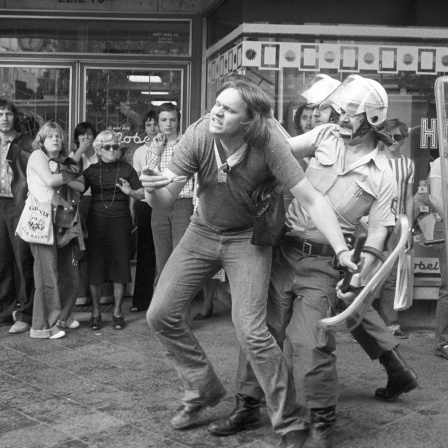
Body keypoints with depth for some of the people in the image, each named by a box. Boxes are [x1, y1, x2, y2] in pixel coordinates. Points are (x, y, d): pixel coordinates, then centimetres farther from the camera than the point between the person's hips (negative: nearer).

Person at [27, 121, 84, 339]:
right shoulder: (37, 155, 1)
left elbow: (80, 187, 7)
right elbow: (49, 181, -14)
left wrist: (60, 175, -8)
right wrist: (70, 175, 1)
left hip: (61, 221, 7)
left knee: (69, 273, 9)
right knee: (47, 274, -7)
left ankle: (62, 316, 26)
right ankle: (42, 326, 0)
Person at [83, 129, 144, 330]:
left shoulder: (126, 169, 6)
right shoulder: (92, 170, 9)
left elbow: (142, 194, 4)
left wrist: (130, 191, -15)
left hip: (120, 222, 0)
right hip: (97, 222, 1)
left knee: (120, 266, 1)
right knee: (95, 266, 1)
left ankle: (117, 311, 13)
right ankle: (95, 312, 13)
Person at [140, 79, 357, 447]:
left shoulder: (268, 143, -28)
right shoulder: (199, 135, -21)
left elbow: (311, 199, -26)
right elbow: (164, 200, -17)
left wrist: (343, 252, -34)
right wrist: (152, 189, -41)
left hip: (247, 237, -4)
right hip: (203, 231, 4)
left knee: (251, 330, -16)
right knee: (161, 314, 2)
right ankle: (204, 389, 25)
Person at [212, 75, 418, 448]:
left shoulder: (382, 175, -2)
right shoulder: (326, 136, 5)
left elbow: (378, 231, -3)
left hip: (323, 263, -3)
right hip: (285, 250, 4)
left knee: (311, 344, -8)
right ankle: (248, 406, 23)